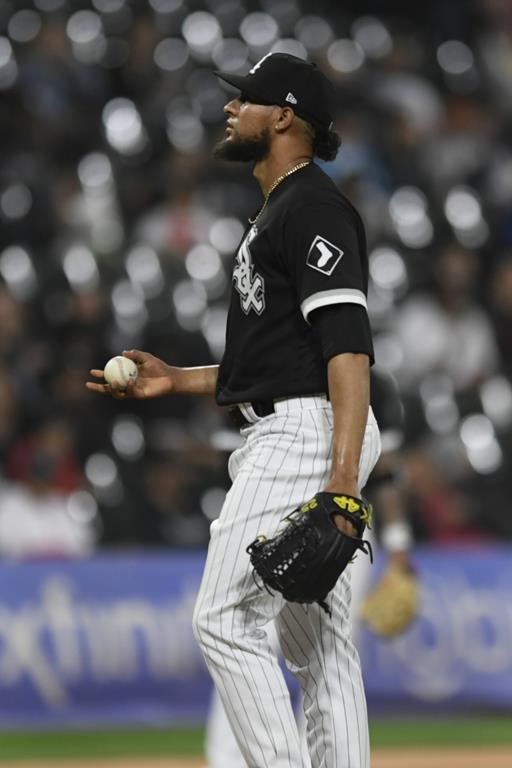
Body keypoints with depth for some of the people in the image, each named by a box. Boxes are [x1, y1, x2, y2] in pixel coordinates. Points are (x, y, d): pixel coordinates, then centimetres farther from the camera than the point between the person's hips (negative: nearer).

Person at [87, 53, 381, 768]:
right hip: (287, 440, 11)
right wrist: (177, 380, 20)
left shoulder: (314, 206, -11)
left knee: (225, 621, -14)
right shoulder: (276, 214, 23)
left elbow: (347, 345, -21)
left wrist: (344, 475, -30)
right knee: (316, 639, 8)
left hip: (307, 435, -11)